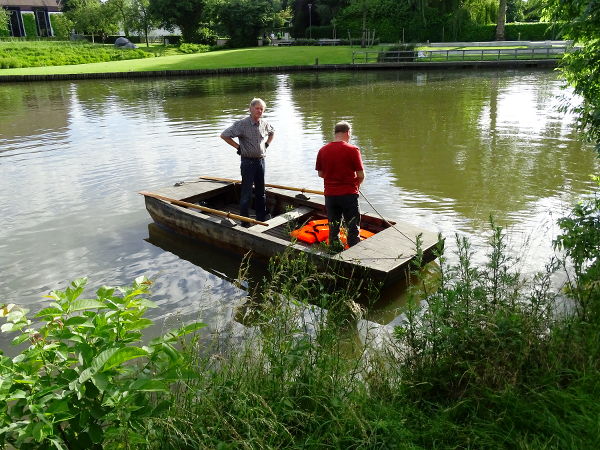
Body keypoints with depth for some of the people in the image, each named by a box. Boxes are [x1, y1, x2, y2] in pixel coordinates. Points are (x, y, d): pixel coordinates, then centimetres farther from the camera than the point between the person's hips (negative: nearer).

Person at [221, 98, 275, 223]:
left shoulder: (264, 124, 5)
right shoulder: (242, 124, -13)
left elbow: (272, 132, 28)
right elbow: (224, 135, -13)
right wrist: (238, 147, -10)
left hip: (261, 160, 6)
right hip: (248, 162, -5)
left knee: (260, 191, 13)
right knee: (246, 192, -2)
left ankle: (262, 218, 25)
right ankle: (244, 221, 6)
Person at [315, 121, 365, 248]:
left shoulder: (323, 150, 0)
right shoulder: (352, 150, -11)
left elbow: (320, 174, 8)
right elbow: (361, 175, -10)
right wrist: (357, 184, 10)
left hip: (330, 194, 4)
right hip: (349, 194, -4)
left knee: (333, 228, 15)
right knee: (353, 228, 8)